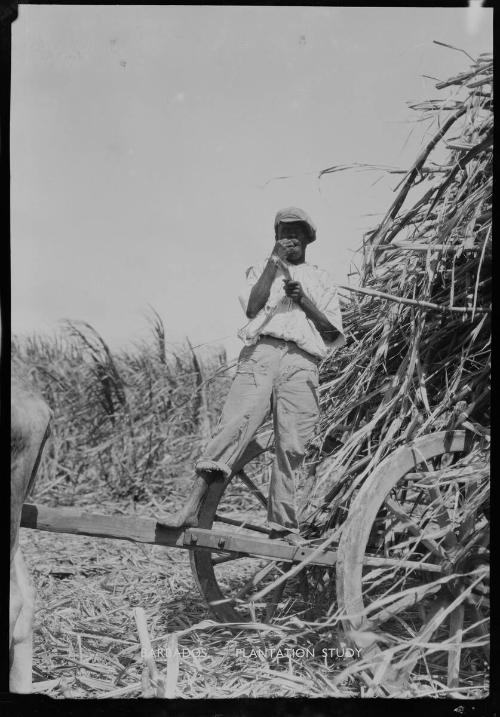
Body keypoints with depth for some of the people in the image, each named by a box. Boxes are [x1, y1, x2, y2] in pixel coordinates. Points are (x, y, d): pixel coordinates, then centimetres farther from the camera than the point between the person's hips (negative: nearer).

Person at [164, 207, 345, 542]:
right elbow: (251, 307, 3)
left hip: (302, 362, 1)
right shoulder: (261, 270, 25)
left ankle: (284, 528, 0)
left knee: (292, 446, -7)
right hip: (261, 353, -1)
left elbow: (334, 330, 14)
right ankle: (192, 508, -24)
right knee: (235, 424, -20)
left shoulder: (321, 280, 26)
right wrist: (274, 261, -1)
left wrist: (303, 299, 1)